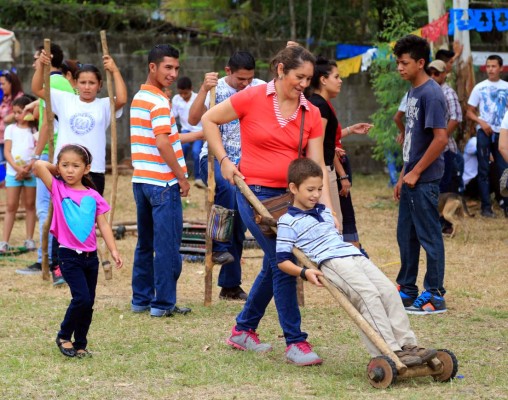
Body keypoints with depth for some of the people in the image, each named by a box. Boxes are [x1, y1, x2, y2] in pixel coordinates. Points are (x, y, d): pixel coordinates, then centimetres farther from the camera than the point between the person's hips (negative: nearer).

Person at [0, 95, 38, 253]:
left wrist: (28, 168, -15)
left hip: (31, 172, -1)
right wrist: (17, 168, -13)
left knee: (30, 205, 4)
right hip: (13, 173, 1)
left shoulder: (35, 130, 4)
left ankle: (29, 239, 10)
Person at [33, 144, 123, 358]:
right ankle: (64, 336, 5)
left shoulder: (93, 196, 5)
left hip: (91, 256, 4)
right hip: (69, 255, -4)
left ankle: (80, 344, 20)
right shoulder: (58, 189, -2)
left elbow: (103, 224, 4)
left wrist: (113, 250, -5)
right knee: (82, 298, -15)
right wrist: (57, 169, 5)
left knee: (88, 303, 7)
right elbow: (38, 165, -12)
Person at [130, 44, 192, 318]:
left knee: (145, 243, 14)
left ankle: (141, 299, 18)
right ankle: (163, 303, -1)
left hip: (141, 179, 9)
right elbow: (163, 144, -21)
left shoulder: (138, 98, 14)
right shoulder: (159, 101, -14)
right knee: (167, 245, -3)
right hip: (163, 182, -9)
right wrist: (182, 177, -14)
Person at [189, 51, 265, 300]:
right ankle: (218, 247, -26)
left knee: (239, 228, 5)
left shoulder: (259, 88, 4)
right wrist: (204, 89, -33)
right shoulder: (216, 90, -8)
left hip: (244, 162, 4)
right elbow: (194, 119, -20)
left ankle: (230, 285, 13)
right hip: (213, 158, -4)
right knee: (227, 188, -38)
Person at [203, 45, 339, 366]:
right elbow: (209, 120, 1)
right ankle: (295, 342, -4)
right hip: (255, 192, -6)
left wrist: (327, 208, -11)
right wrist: (224, 161, -5)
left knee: (274, 266, 14)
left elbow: (317, 166, -1)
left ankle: (243, 330, 32)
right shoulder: (252, 99, -8)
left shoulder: (311, 114, 3)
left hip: (289, 194, 6)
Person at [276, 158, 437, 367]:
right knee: (368, 295, -26)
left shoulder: (325, 212, 25)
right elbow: (282, 260, -3)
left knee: (389, 291, -10)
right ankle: (390, 352, -31)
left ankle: (407, 344, -13)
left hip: (355, 256, 8)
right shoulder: (288, 222, 1)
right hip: (330, 263, -8)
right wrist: (304, 272, -16)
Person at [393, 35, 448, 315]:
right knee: (406, 236, 15)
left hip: (425, 180, -9)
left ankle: (434, 296, 5)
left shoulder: (431, 94, -15)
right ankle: (407, 290, 25)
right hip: (412, 179, 9)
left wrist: (415, 173, -17)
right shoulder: (413, 92, 14)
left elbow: (440, 138, -21)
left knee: (429, 236, -2)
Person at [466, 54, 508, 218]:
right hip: (484, 132, 0)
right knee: (483, 170, 1)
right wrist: (482, 122, -12)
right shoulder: (480, 87, 3)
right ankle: (486, 206, 6)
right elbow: (470, 112, 5)